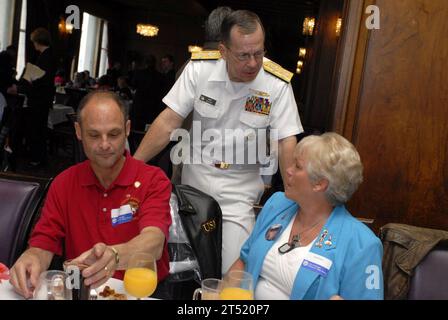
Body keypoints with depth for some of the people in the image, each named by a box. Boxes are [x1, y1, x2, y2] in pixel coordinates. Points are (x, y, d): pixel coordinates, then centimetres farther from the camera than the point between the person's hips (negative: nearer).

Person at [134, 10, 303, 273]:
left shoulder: (277, 84, -13)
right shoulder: (199, 69, -10)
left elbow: (287, 143, -11)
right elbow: (169, 122, -7)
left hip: (239, 193, -2)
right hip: (193, 182, 2)